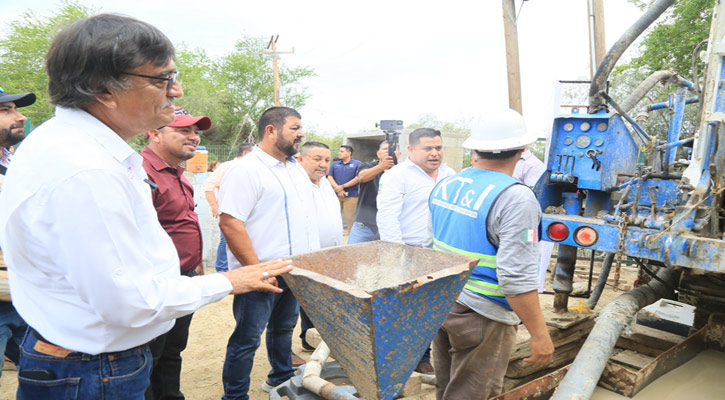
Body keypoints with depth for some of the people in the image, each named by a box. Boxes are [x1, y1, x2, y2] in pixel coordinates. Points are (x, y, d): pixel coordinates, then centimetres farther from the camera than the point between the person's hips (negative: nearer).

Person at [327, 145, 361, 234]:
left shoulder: (357, 164, 2)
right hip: (335, 195, 4)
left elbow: (357, 178, -8)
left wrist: (342, 186, -11)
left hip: (351, 195, -4)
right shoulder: (334, 164, 14)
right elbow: (330, 177, 5)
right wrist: (338, 189, -10)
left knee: (350, 218, -2)